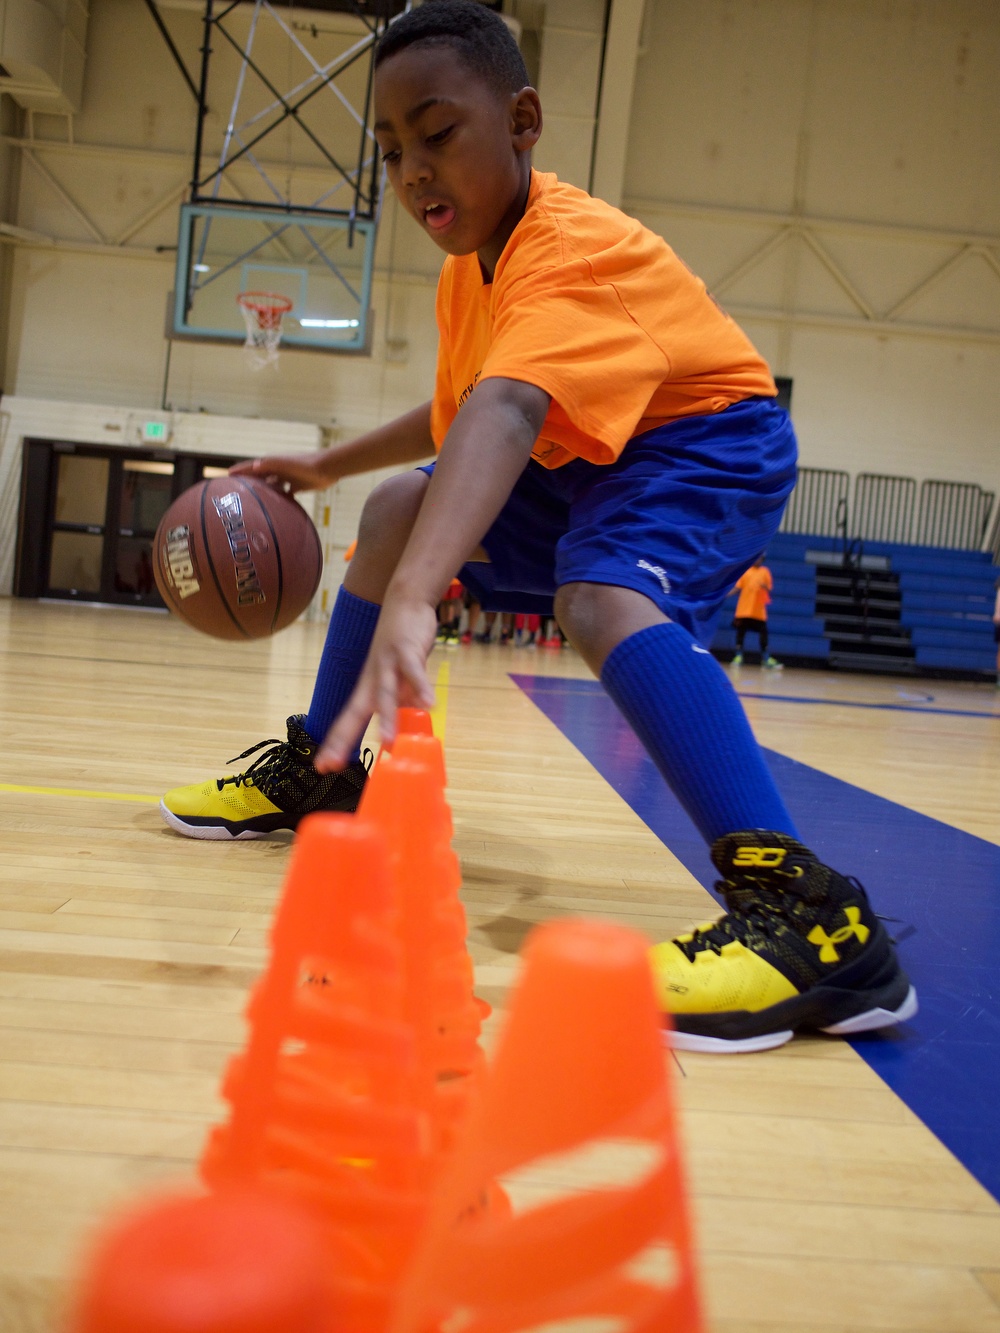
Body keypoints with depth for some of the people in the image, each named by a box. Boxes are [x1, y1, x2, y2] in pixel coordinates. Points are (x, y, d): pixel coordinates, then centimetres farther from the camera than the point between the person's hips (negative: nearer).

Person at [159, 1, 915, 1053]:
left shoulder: (574, 247, -29)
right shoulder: (468, 271, -1)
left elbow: (508, 413, -49)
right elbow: (458, 418, 17)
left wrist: (409, 603, -63)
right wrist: (329, 463, 10)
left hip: (708, 440, -9)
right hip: (588, 455, 9)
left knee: (603, 596, -38)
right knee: (399, 509, 3)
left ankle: (816, 920, -43)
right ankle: (319, 772, 16)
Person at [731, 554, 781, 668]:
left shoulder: (765, 571, 5)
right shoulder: (745, 571, 6)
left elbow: (769, 588, 1)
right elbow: (738, 587, 6)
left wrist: (764, 586, -21)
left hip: (759, 611, 0)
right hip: (744, 609, 1)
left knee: (763, 633, 1)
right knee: (740, 632, 1)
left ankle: (766, 658, 9)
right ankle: (738, 657, 9)